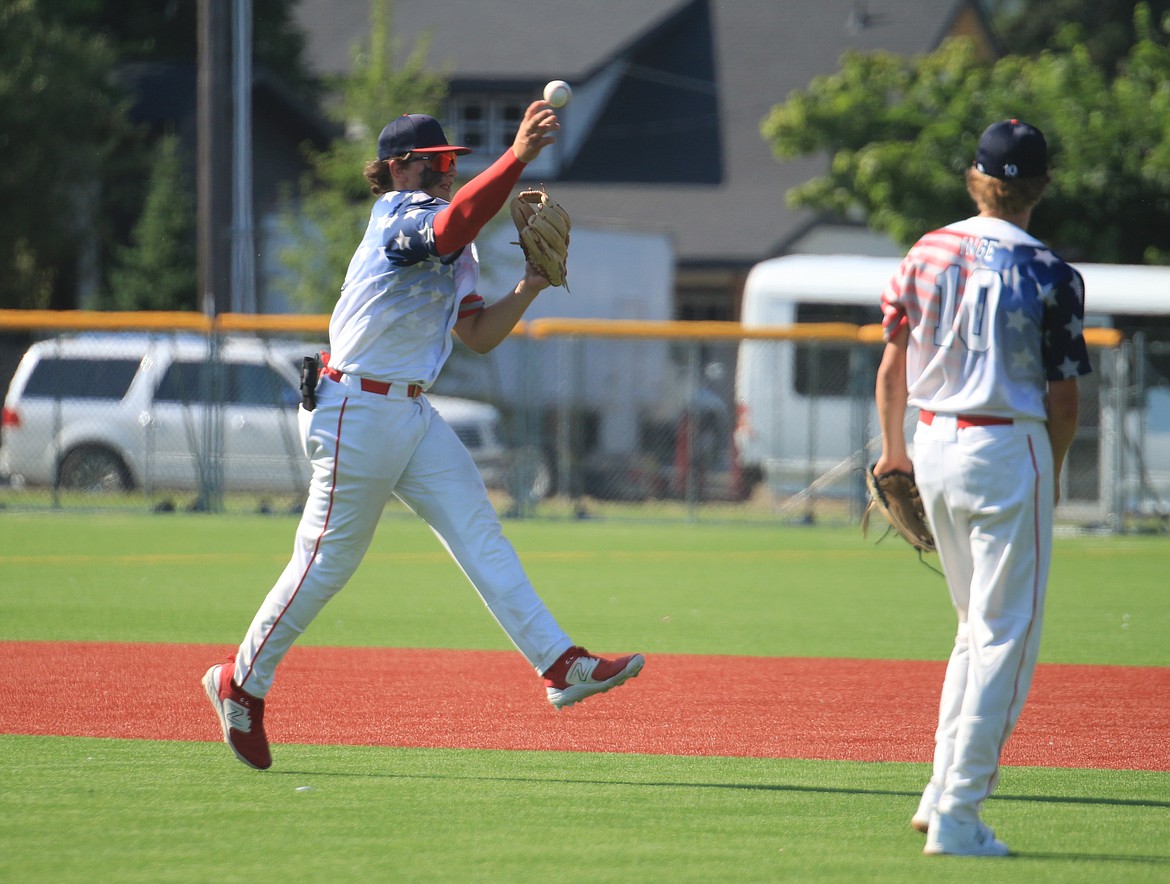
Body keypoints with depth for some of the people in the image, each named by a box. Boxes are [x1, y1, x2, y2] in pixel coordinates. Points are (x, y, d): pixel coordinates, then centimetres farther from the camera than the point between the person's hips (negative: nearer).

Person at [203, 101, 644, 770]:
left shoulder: (454, 250, 15)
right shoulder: (398, 214, -13)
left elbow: (479, 336, 11)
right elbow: (454, 222, -36)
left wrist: (529, 288, -4)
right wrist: (519, 155, -42)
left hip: (415, 414, 9)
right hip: (358, 412, -9)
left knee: (480, 533, -2)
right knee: (328, 559, -2)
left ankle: (561, 666, -9)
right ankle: (242, 682, 13)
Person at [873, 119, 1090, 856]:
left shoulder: (927, 253, 3)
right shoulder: (1049, 275, -11)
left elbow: (893, 362, 9)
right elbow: (1064, 396, -9)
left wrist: (893, 448, 25)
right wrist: (1052, 474, 8)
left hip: (933, 444, 6)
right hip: (1008, 450, -6)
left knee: (979, 627, 21)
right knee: (1008, 636, 0)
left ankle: (943, 790, 18)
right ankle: (958, 815, -5)